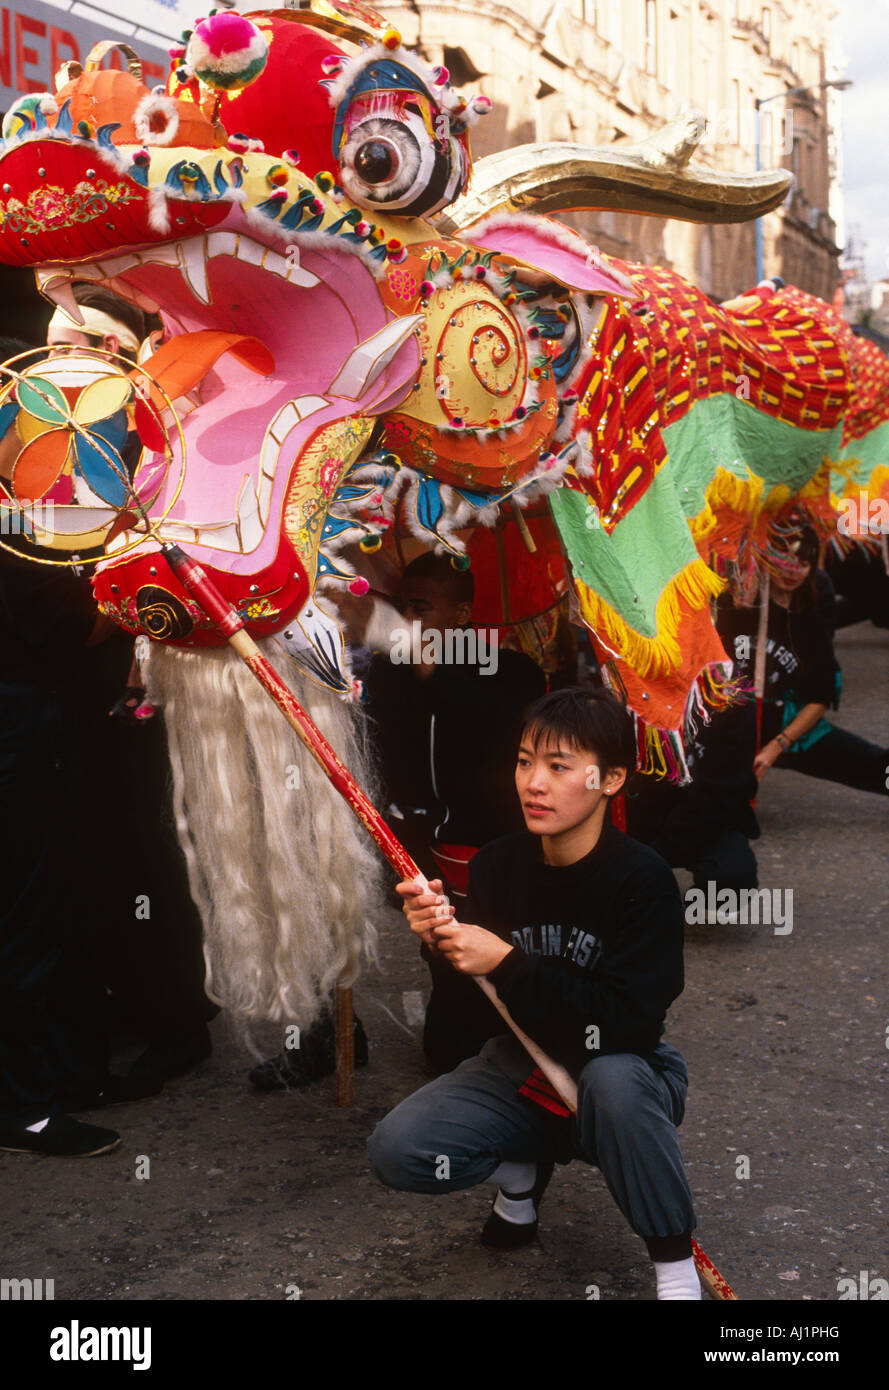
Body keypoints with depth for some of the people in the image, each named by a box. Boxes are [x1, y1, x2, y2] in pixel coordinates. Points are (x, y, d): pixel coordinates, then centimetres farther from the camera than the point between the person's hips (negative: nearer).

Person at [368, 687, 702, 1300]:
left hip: (628, 1071, -4)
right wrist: (443, 939, -20)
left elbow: (627, 1021, -29)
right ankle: (523, 1163, 15)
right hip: (523, 1065, 4)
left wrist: (509, 964, -31)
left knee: (612, 1080, -39)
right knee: (398, 1150, -17)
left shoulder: (642, 879, -21)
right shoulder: (497, 865, -7)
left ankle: (676, 1262, -14)